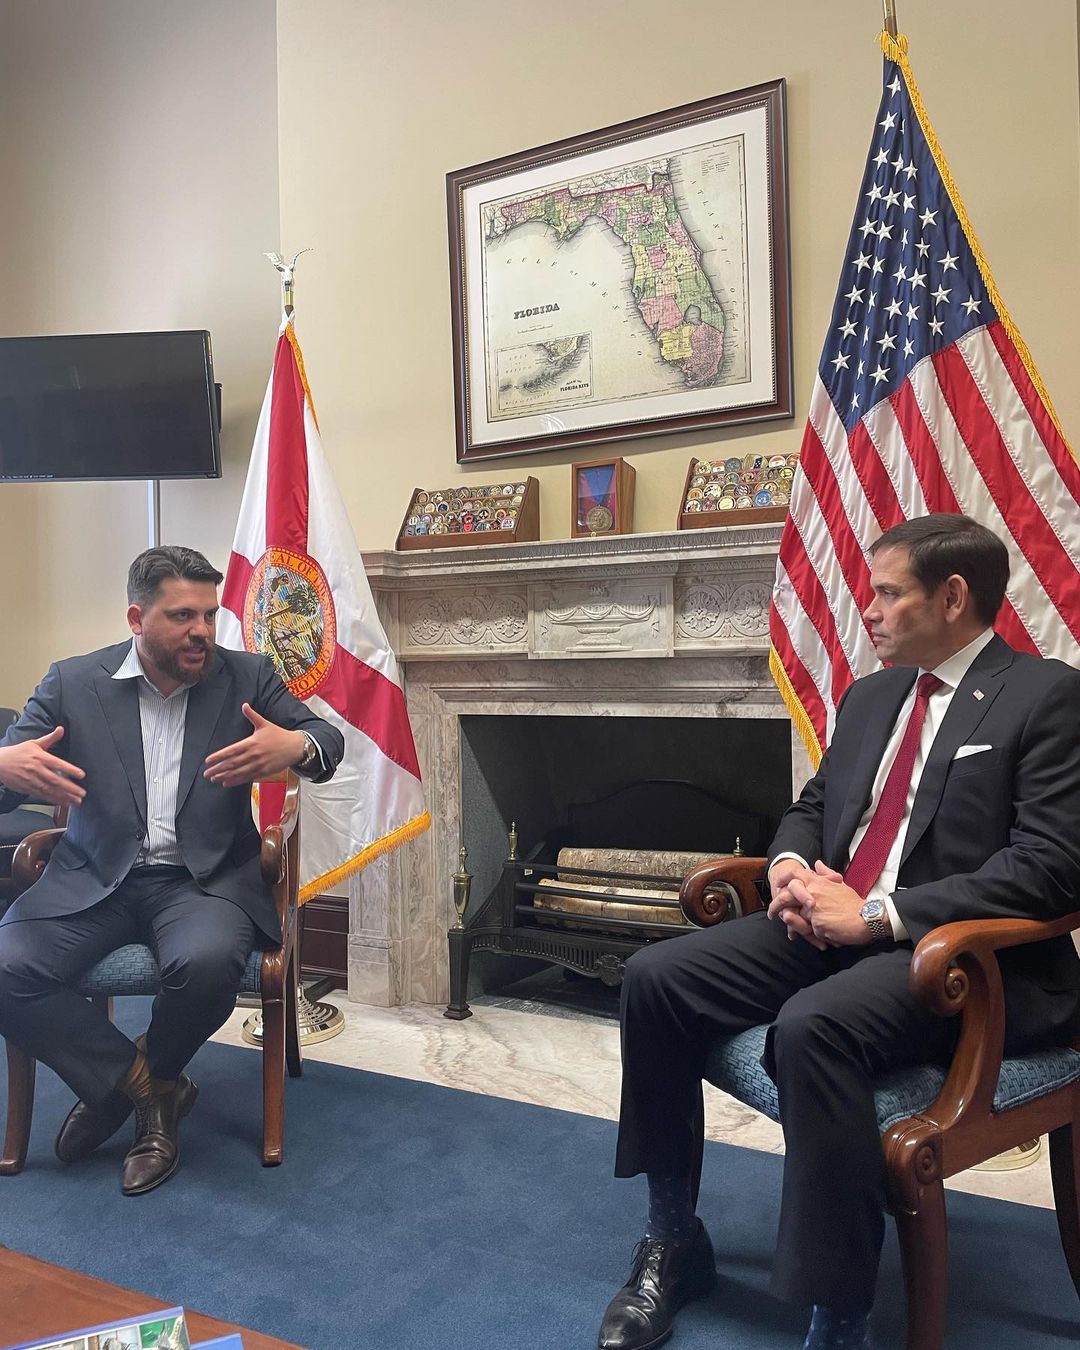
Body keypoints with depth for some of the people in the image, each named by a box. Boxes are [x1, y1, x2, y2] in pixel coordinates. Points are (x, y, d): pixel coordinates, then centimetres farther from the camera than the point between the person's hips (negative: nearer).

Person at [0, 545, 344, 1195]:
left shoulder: (248, 676, 3)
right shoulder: (72, 683, 4)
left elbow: (330, 740, 3)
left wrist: (297, 746, -24)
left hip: (205, 878, -1)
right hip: (95, 878, 2)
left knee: (208, 962, -32)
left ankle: (119, 1084, 3)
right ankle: (145, 1085, -1)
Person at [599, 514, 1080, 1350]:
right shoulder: (870, 695, 18)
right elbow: (813, 806, 25)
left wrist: (878, 913, -20)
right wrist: (791, 865, -1)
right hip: (833, 925, 8)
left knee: (812, 1026, -36)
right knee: (655, 977, -9)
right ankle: (673, 1242, 6)